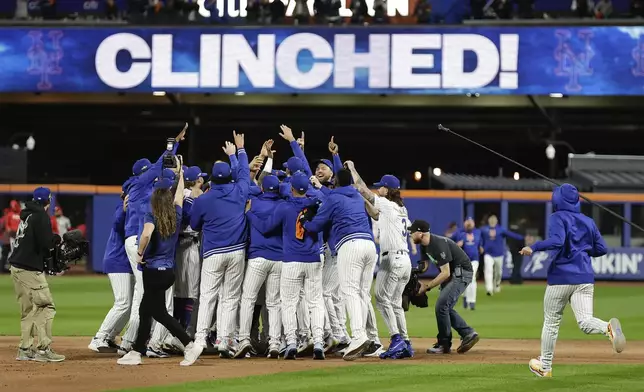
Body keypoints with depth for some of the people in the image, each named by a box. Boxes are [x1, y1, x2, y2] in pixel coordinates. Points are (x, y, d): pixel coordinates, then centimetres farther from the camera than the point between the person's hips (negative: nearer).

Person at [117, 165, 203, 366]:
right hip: (169, 270, 7)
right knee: (146, 310, 15)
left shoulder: (151, 215, -13)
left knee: (159, 313, 0)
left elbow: (146, 233, -34)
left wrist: (140, 253, -18)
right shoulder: (176, 215, 3)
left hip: (153, 270, -7)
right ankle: (136, 352, 18)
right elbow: (180, 195, 22)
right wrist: (180, 173, 35)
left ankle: (190, 345, -6)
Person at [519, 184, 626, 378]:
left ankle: (545, 366, 21)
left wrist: (533, 247, -17)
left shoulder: (557, 218, -4)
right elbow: (601, 249, 14)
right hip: (585, 277, 4)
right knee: (585, 321, -6)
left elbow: (556, 241, -22)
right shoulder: (588, 221, 14)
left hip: (561, 276, -4)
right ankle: (609, 327, -38)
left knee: (551, 322, 11)